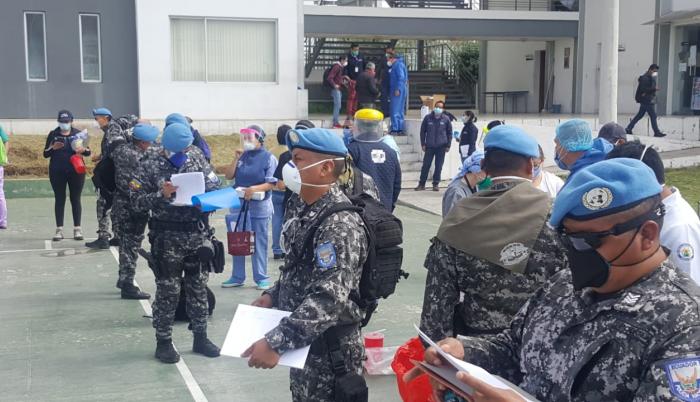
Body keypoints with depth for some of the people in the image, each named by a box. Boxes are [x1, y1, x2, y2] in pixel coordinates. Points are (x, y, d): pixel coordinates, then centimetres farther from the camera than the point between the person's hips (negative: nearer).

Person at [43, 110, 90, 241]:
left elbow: (88, 152, 6)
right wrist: (53, 148, -14)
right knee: (59, 199, 3)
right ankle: (59, 230, 6)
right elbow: (45, 154, 6)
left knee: (75, 199, 3)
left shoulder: (78, 133, 6)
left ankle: (77, 229, 8)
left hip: (76, 171, 0)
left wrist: (83, 150, -17)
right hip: (57, 172, 1)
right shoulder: (53, 134, 7)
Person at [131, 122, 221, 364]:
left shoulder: (196, 157, 5)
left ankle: (200, 337, 24)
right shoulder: (150, 167, -6)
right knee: (168, 291, 3)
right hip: (167, 238, -4)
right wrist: (161, 195, -22)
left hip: (198, 234, 4)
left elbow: (215, 184, 11)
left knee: (198, 287, 12)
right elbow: (136, 201, -8)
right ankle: (163, 342, 16)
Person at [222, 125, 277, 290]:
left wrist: (254, 189, -24)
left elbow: (271, 183, -10)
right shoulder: (242, 155, 8)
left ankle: (261, 278, 10)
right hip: (238, 203, 5)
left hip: (259, 205, -5)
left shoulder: (269, 158, -5)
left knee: (259, 243, 2)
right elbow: (229, 176, 6)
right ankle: (237, 277, 19)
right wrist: (236, 159, -5)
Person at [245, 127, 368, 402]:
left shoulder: (340, 224, -24)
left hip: (329, 347, -9)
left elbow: (330, 298, -31)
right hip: (303, 340, 9)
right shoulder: (303, 210, 5)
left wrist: (275, 342, -34)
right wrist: (273, 295, 3)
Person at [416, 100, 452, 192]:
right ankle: (421, 184, 11)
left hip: (441, 147, 0)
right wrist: (423, 144, 1)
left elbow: (449, 133, 6)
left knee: (439, 166, 4)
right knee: (426, 165, 2)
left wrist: (448, 145, 1)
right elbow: (423, 131, 6)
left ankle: (436, 184, 13)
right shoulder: (428, 118, 1)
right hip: (429, 146, 0)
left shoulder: (446, 119, 1)